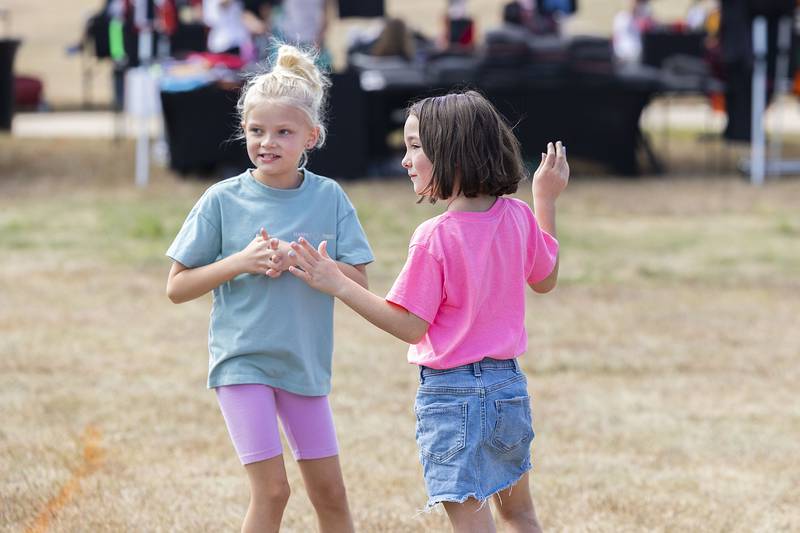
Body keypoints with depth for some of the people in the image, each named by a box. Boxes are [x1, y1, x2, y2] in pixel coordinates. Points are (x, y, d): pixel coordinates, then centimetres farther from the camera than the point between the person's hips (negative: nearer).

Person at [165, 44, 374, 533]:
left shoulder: (328, 196, -2)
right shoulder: (223, 200, -6)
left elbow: (359, 283, -4)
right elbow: (177, 287, -4)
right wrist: (240, 262, -17)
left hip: (305, 361, 3)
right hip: (241, 360, -3)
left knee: (330, 492, 9)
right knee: (272, 490, -9)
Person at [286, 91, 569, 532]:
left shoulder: (434, 238, -20)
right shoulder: (518, 217, -2)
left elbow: (410, 327, -17)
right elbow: (545, 279, 17)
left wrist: (337, 284, -17)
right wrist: (546, 199, 20)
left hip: (451, 394, -7)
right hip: (509, 384, 7)